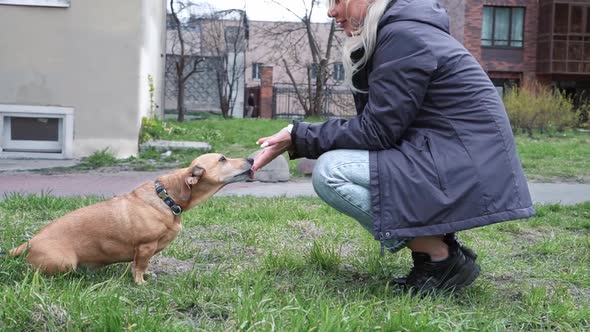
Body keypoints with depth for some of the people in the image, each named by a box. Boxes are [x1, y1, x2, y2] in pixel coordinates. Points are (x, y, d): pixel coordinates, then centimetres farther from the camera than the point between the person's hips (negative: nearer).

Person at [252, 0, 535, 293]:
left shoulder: (403, 36, -15)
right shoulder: (394, 32, 16)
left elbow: (375, 131, -16)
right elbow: (373, 121, 15)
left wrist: (298, 137, -10)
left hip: (468, 174, -10)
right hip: (455, 163, 10)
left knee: (330, 172, -16)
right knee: (333, 157, 14)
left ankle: (444, 260, -8)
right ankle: (435, 245, 9)